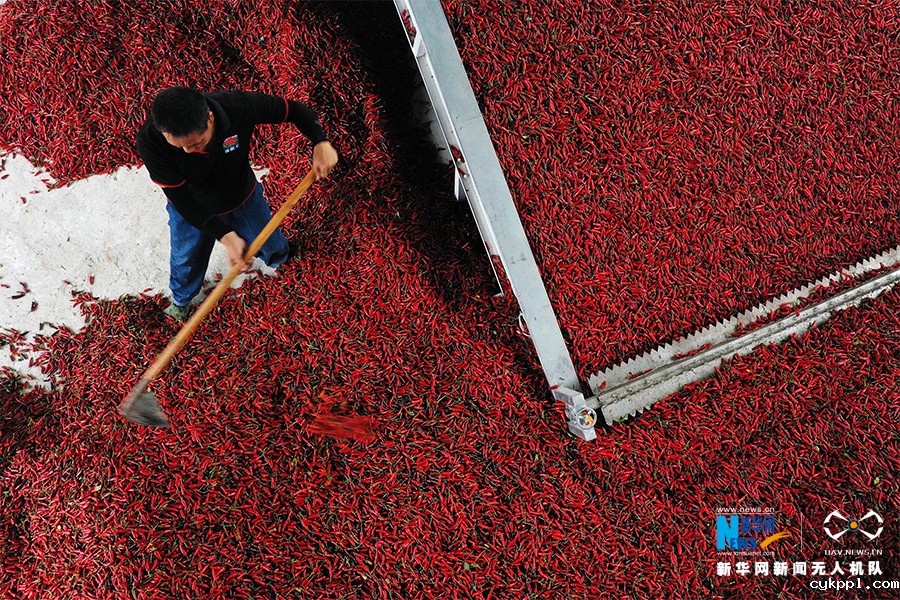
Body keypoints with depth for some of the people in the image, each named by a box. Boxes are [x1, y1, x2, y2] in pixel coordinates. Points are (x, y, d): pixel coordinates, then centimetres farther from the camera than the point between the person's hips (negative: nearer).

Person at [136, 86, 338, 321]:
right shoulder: (150, 141, -39)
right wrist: (225, 235, -41)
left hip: (244, 197, 1)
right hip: (191, 210, 0)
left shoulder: (238, 106, -38)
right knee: (186, 261, 24)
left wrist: (321, 142, -37)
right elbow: (180, 198, -32)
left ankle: (280, 257, 62)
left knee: (272, 248, 22)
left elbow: (294, 109, -22)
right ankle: (181, 301, 59)